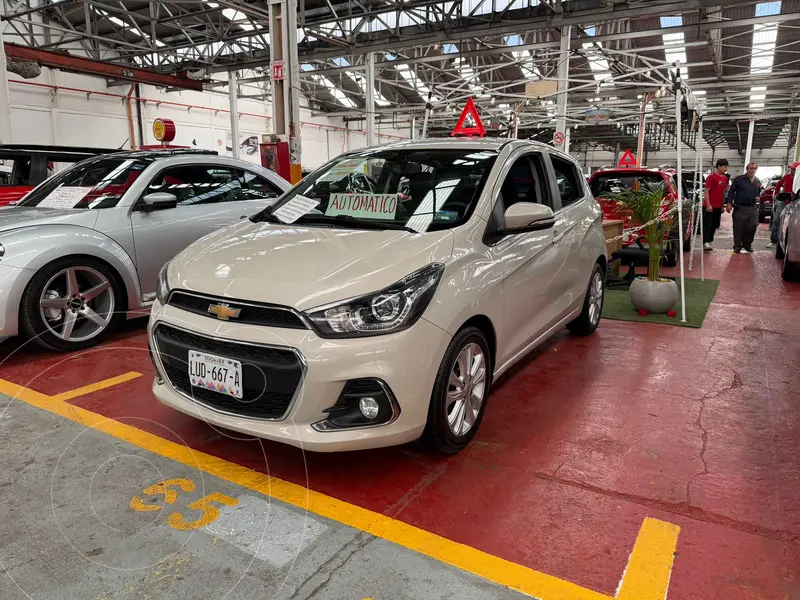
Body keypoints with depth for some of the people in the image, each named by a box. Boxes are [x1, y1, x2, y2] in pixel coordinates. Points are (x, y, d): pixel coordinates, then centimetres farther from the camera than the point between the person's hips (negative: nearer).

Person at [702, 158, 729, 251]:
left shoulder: (725, 178, 13)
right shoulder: (711, 177, -9)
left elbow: (723, 193, 19)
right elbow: (706, 191, -12)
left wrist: (723, 205, 16)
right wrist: (708, 205, -17)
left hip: (718, 207, 7)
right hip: (710, 206, -7)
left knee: (714, 226, 9)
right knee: (707, 225, -10)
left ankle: (708, 242, 16)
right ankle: (705, 243, -15)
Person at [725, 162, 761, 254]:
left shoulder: (758, 182, 15)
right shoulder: (738, 179, -2)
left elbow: (759, 193, 28)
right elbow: (731, 192, -3)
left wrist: (758, 197, 6)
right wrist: (729, 203, -11)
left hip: (753, 208, 4)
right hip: (740, 208, -4)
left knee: (753, 226, -3)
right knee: (738, 228, -1)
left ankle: (747, 245, 16)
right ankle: (737, 247, 9)